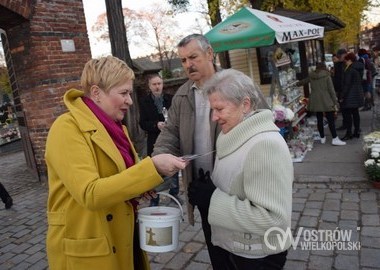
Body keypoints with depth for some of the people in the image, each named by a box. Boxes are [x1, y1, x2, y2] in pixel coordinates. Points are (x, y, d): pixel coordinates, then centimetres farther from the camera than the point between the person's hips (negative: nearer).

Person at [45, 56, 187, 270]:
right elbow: (90, 194, -28)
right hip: (88, 250, -7)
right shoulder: (67, 128, -19)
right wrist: (152, 166, -30)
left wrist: (139, 188, -4)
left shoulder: (115, 127, 6)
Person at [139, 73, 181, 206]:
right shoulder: (145, 102, 1)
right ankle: (154, 199, 16)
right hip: (154, 141, -1)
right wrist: (156, 125, -19)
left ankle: (174, 193, 31)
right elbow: (143, 124, -3)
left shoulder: (171, 99, 1)